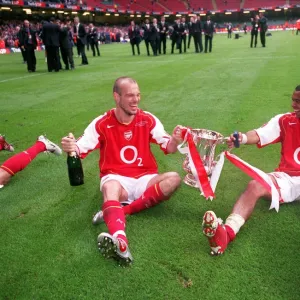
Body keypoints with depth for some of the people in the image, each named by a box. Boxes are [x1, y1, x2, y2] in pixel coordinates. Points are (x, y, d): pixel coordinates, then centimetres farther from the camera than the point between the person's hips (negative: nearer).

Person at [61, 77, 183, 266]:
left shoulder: (148, 120, 0)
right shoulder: (102, 123, -5)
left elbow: (168, 148, -3)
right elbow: (81, 148, -10)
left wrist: (175, 140, -27)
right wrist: (71, 147, -34)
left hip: (144, 179, 3)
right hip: (116, 178, -2)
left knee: (174, 179, -25)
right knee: (110, 187, -37)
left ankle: (115, 212, -32)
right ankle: (120, 242, -66)